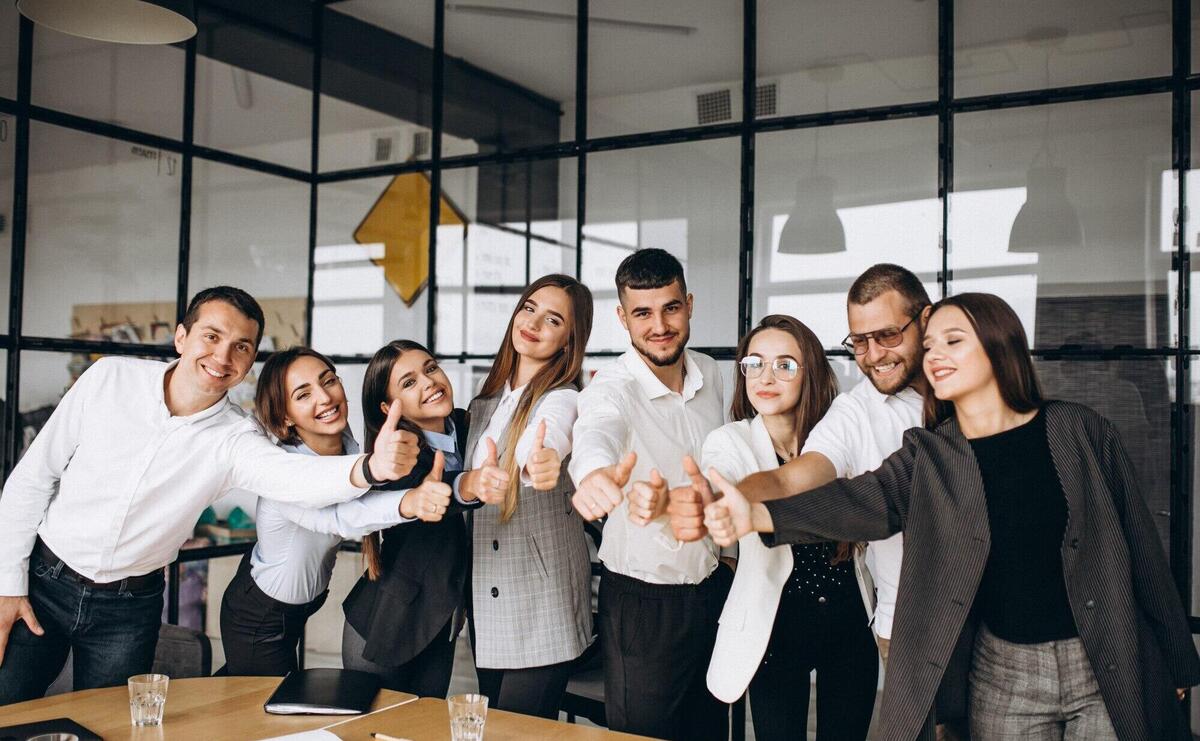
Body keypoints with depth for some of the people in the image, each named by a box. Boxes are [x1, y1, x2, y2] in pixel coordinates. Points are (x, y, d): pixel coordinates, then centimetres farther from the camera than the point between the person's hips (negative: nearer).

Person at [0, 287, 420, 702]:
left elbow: (295, 476, -38)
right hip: (44, 580, 0)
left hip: (130, 608, 0)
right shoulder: (109, 379, -13)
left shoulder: (235, 440, -16)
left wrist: (370, 467, -59)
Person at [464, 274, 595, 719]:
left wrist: (542, 464, -59)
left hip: (542, 607, -7)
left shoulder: (563, 400, -14)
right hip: (485, 597, 7)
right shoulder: (486, 400, 8)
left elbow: (545, 444, -38)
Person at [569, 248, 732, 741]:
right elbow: (595, 434, -44)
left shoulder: (710, 373, -1)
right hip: (641, 601, -5)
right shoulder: (611, 388, -20)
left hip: (715, 585, 5)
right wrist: (596, 472, -66)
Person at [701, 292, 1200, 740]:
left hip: (1111, 670, -1)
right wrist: (756, 514, -36)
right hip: (1003, 680, 1)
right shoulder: (928, 456, -1)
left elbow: (1137, 543, 2)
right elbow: (865, 499, -19)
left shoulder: (1080, 431, -3)